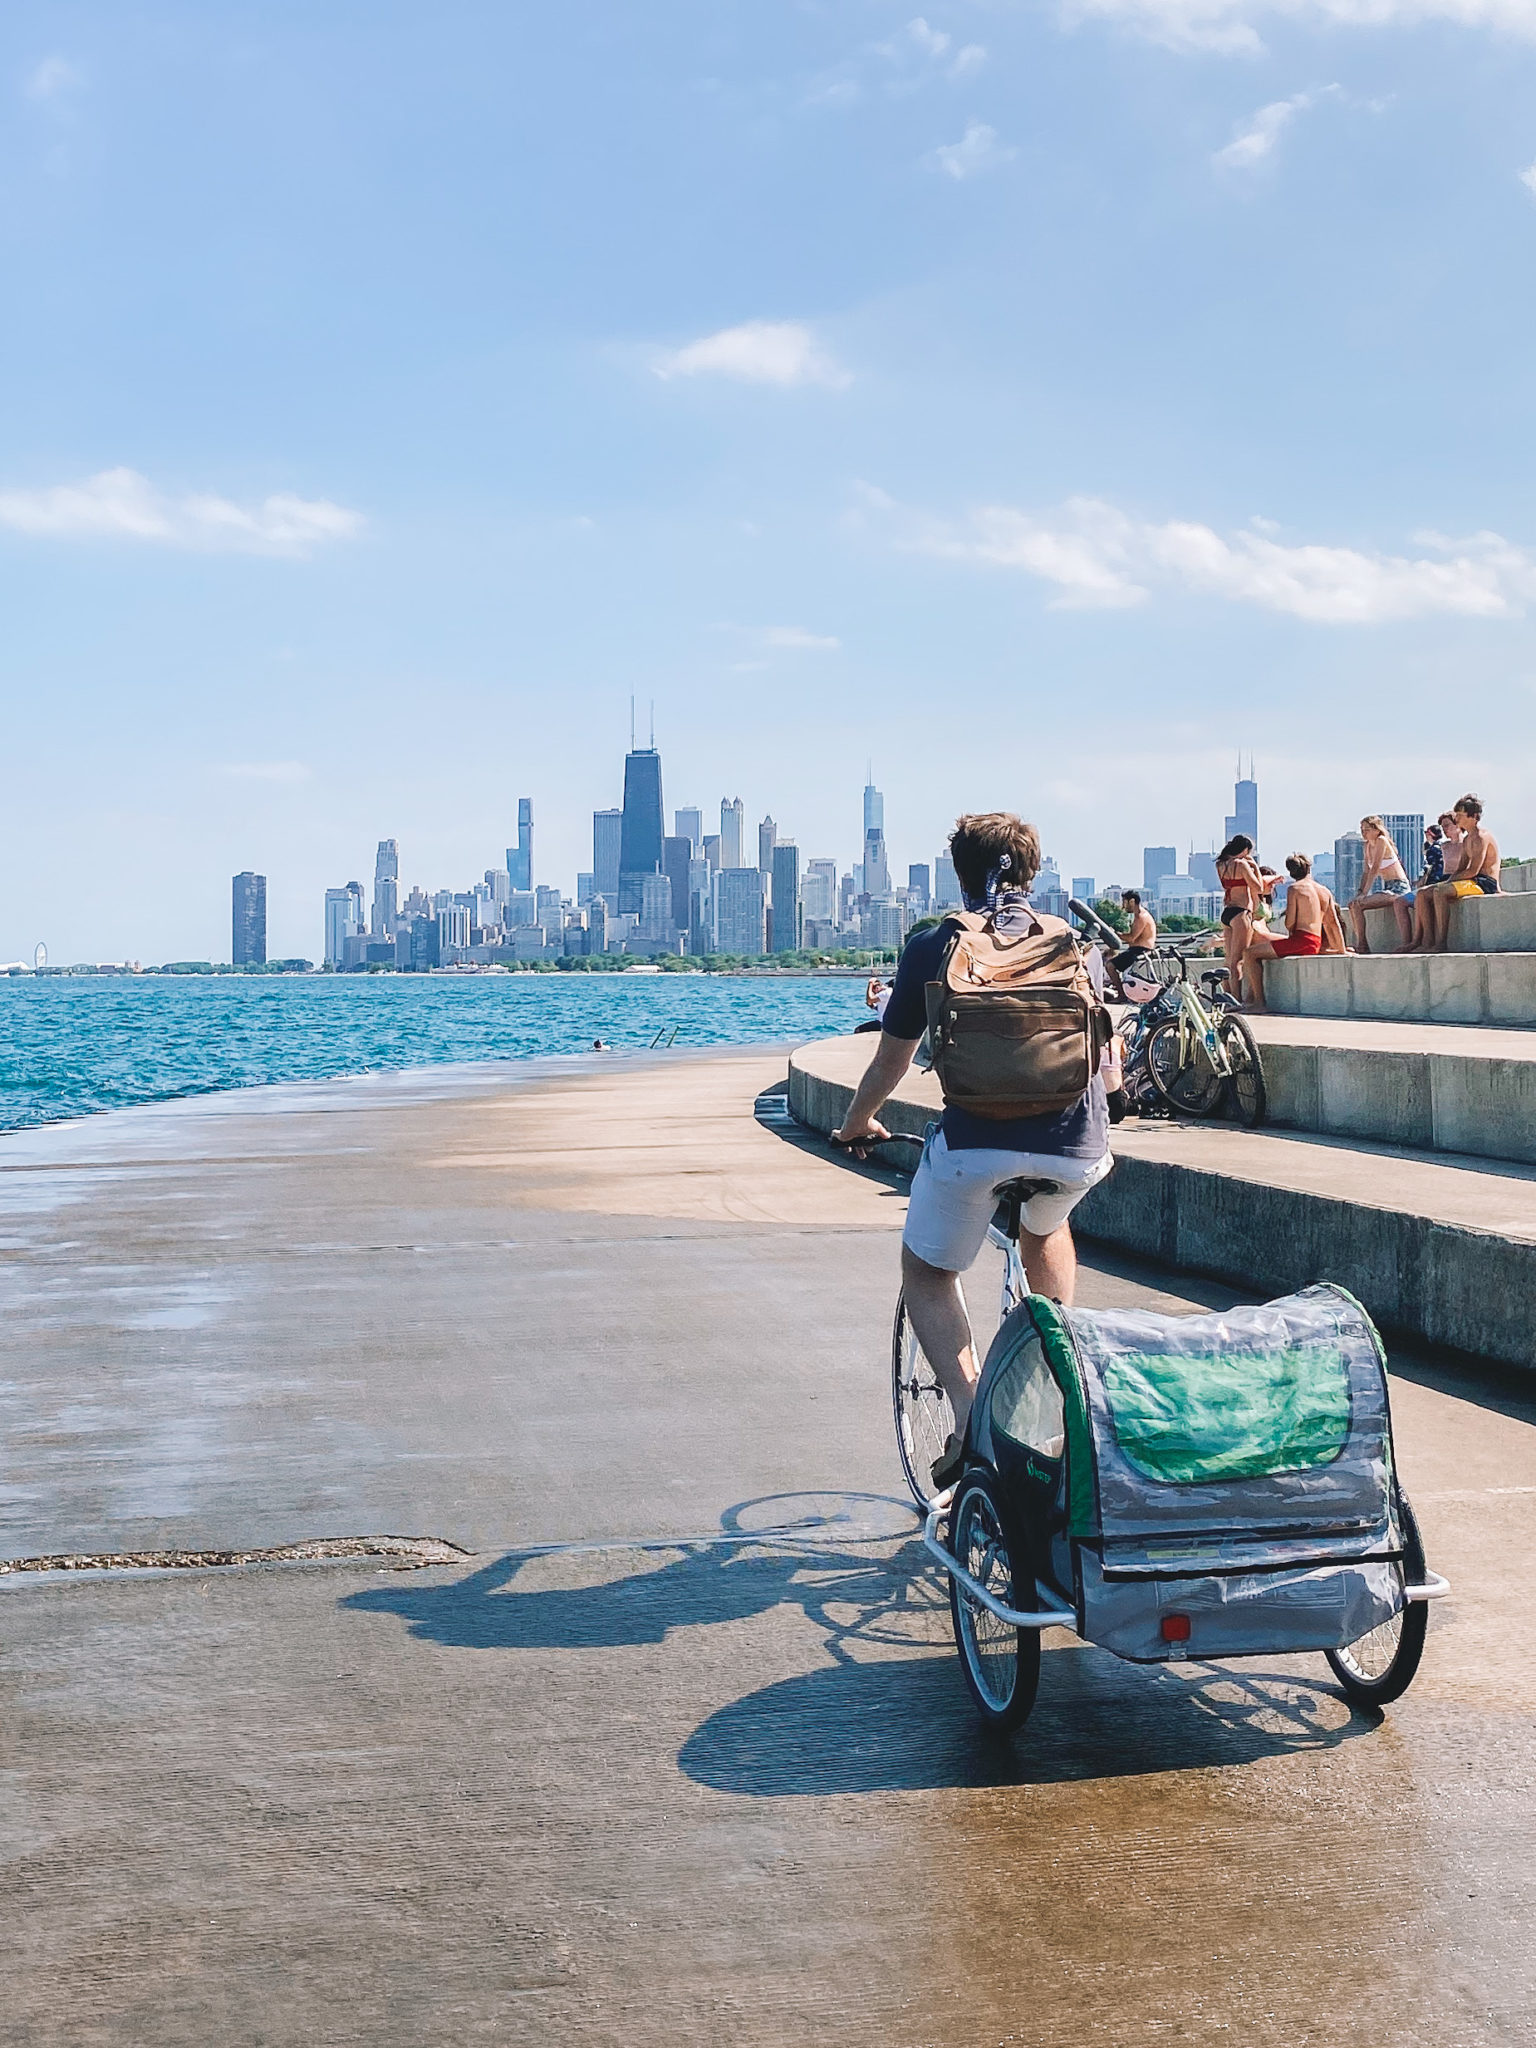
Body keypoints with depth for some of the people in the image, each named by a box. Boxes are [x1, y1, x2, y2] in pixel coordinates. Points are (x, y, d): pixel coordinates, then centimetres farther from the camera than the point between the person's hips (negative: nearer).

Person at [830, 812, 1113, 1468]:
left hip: (976, 1139, -3)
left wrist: (855, 1125, 39)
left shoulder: (932, 947, 10)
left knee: (926, 1271, 19)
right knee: (1045, 1231, 36)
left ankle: (970, 1418, 0)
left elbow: (889, 1063, 19)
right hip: (1078, 1147, 3)